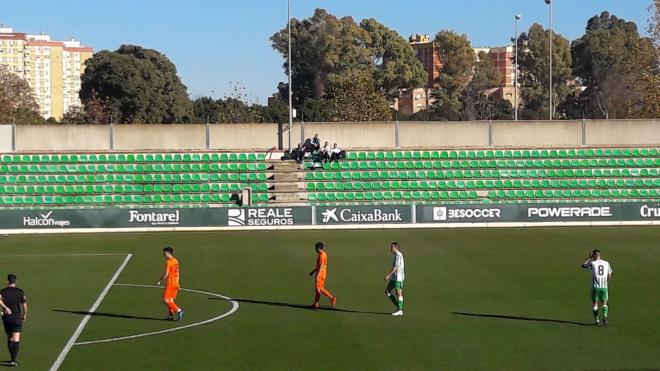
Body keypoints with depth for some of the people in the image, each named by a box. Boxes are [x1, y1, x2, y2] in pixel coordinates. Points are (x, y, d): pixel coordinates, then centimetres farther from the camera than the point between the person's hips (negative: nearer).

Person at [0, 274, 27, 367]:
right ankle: (13, 360, -19)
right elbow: (24, 304, -2)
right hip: (17, 317, -2)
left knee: (9, 339, 19)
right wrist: (25, 315, 14)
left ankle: (12, 358, 27)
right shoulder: (20, 292, -2)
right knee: (16, 340, -6)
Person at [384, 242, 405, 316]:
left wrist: (388, 275, -24)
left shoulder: (398, 255, -15)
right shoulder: (396, 255, 15)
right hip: (394, 277, 10)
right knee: (387, 292, 7)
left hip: (398, 278, -10)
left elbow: (396, 267, -22)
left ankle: (400, 310, 2)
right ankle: (398, 306, 11)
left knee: (398, 293, -4)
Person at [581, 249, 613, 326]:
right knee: (604, 303, 8)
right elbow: (609, 275, 13)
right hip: (604, 287, 2)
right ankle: (605, 316, -17)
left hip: (595, 286, -2)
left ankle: (597, 320, 10)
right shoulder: (606, 263, 5)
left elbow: (583, 266, 9)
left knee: (595, 303, 11)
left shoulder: (593, 263, -6)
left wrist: (589, 258, 15)